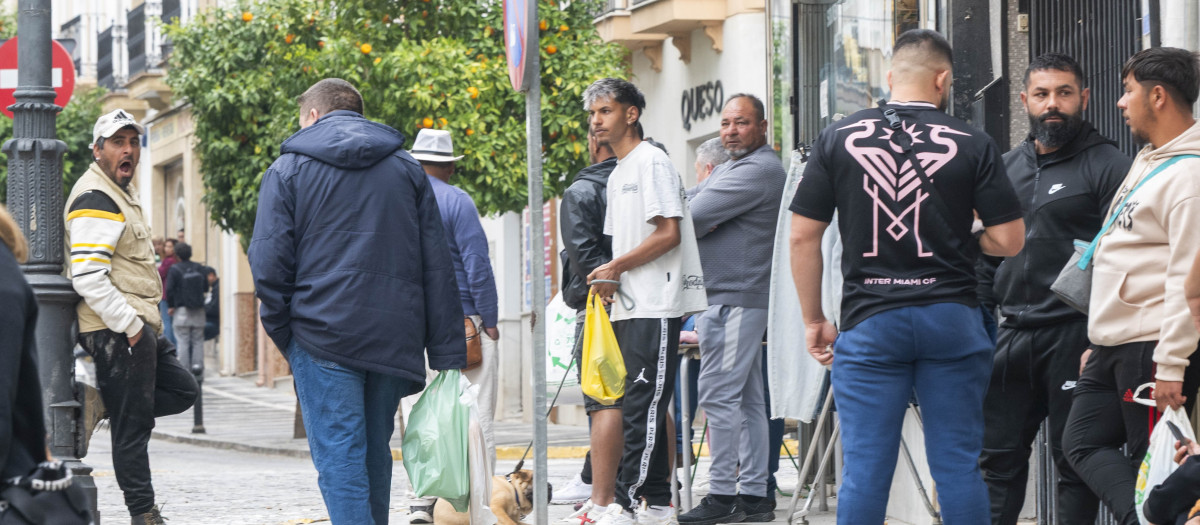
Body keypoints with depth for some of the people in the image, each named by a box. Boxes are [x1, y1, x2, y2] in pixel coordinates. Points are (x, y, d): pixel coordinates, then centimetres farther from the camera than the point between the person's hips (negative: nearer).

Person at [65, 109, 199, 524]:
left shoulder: (123, 191, 18)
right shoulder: (95, 201, -15)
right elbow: (88, 279, -23)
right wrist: (130, 326, -20)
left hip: (137, 326, 10)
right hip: (116, 333, -10)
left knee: (182, 391, 16)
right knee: (133, 425, -5)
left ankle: (96, 409, 12)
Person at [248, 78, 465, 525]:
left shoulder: (288, 169, 4)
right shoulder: (406, 169, 13)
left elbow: (268, 265, -5)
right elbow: (438, 269, 8)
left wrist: (283, 335, 6)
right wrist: (448, 357, 6)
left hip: (324, 336, -4)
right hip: (395, 337, 4)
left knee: (340, 457, -5)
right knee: (375, 453, 15)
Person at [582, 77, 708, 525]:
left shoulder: (651, 162, -7)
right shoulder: (617, 175, 21)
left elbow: (669, 233, -16)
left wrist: (616, 267, -10)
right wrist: (609, 279, 8)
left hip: (655, 307, -10)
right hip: (628, 307, 10)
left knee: (642, 407, -11)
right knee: (643, 409, 9)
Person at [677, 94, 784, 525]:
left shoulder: (758, 170, -13)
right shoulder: (732, 169, 23)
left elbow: (695, 216, -17)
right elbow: (687, 201, 16)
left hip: (736, 300, -11)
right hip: (732, 299, 11)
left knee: (718, 395, -12)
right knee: (747, 400, 10)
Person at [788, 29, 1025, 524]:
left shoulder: (838, 138, 3)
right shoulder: (972, 145, 0)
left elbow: (803, 237, 2)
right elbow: (1009, 240, -1)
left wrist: (813, 319, 10)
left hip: (869, 320, 0)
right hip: (951, 316, 0)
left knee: (865, 468, 1)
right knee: (959, 465, 6)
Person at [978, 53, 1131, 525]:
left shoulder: (1107, 166, -4)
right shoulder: (1006, 167, 16)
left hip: (1075, 336, -6)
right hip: (1012, 334, 6)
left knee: (1075, 460, 1)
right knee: (997, 455, 6)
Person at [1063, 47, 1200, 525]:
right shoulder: (1148, 162, 17)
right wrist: (1099, 344, 24)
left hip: (1153, 349, -11)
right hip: (1114, 348, 11)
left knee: (1152, 466, -7)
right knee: (1083, 443, 8)